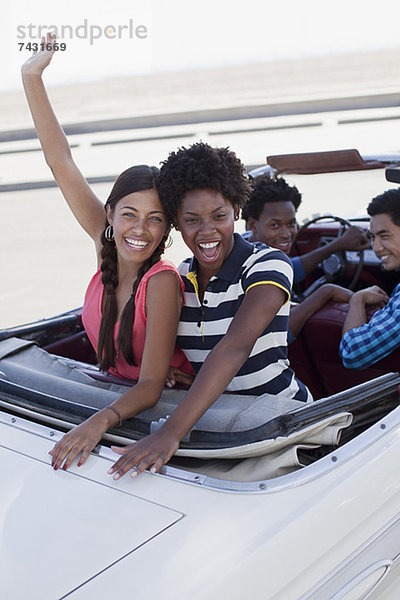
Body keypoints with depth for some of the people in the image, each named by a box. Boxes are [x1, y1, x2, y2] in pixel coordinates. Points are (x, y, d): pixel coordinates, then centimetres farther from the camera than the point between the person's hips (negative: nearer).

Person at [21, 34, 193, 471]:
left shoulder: (162, 282, -26)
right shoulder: (105, 246, -10)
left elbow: (152, 384, -27)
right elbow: (61, 163, -11)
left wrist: (100, 421, -45)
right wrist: (32, 78, -13)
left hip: (163, 405, -5)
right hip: (115, 393, 6)